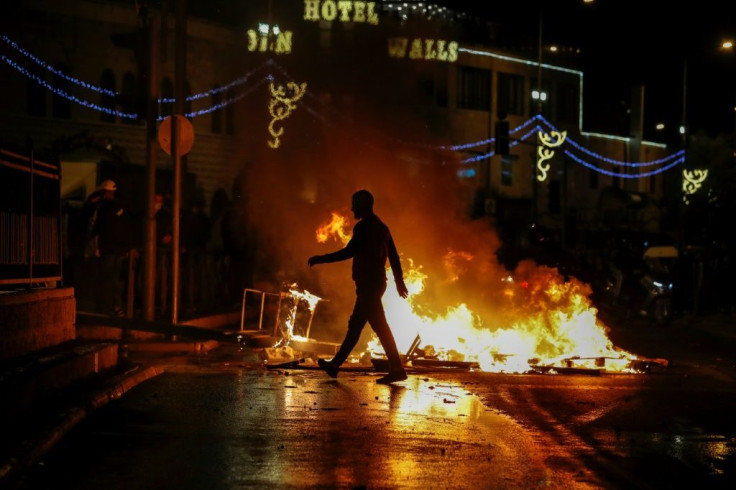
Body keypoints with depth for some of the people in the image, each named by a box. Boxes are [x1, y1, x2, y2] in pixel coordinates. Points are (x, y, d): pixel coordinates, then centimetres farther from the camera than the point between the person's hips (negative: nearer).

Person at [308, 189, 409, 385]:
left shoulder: (363, 227, -12)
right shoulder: (381, 227, 15)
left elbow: (349, 251, -18)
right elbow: (393, 255, 16)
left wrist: (322, 259, -12)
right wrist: (399, 280, 19)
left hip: (368, 284, -9)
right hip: (377, 282, 9)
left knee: (380, 326, -6)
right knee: (355, 325, 11)